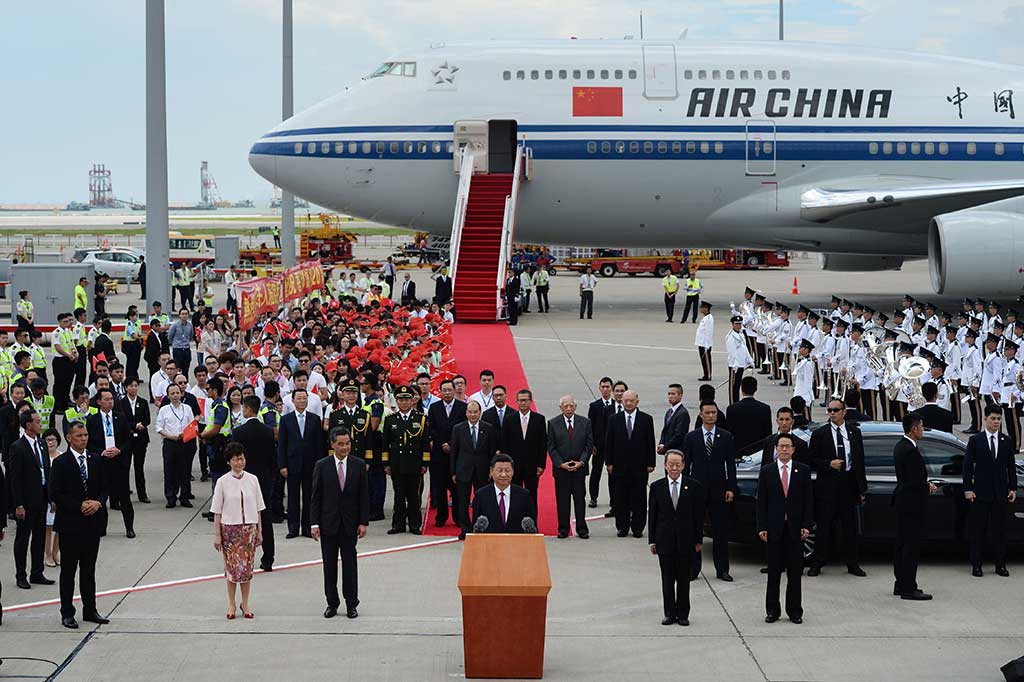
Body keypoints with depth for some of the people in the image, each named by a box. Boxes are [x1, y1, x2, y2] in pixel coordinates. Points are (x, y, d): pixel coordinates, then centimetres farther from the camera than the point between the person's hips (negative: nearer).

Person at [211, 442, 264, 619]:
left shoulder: (252, 480, 1)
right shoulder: (223, 482, -4)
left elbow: (258, 508, 6)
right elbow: (217, 511, -1)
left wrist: (259, 531, 6)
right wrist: (217, 535, -3)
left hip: (249, 528, 2)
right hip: (230, 528, -2)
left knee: (247, 567, 5)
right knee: (232, 566, 3)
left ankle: (245, 604, 17)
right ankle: (231, 604, 15)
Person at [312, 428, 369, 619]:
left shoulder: (359, 465, 0)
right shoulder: (322, 466, -2)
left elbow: (364, 496, 2)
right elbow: (315, 497, -1)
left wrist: (364, 522, -4)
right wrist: (314, 523, -6)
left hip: (350, 523, 0)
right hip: (328, 523, 0)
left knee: (350, 564, 4)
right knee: (329, 565, 6)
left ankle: (351, 604, 13)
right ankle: (332, 603, 16)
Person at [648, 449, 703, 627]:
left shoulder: (694, 486, -1)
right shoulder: (657, 487, 2)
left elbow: (699, 515, 1)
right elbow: (652, 515, 4)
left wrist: (698, 540, -1)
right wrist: (652, 540, 1)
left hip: (686, 540, -1)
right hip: (665, 540, 1)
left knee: (684, 579, 6)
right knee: (667, 579, 5)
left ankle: (683, 614, 15)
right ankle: (670, 614, 13)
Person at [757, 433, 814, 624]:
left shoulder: (803, 470, 5)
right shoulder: (767, 471, 4)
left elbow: (809, 500, 4)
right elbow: (761, 501, 3)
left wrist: (806, 525, -5)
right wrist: (762, 527, -5)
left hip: (795, 528, 0)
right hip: (774, 528, 0)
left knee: (795, 572, 4)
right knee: (774, 572, 4)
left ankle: (794, 611, 11)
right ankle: (772, 610, 12)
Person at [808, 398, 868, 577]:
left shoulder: (855, 432, 8)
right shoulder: (819, 433, 1)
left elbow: (860, 460, 10)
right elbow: (813, 460, 2)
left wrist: (862, 488, 6)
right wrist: (829, 464, -17)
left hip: (849, 483, 2)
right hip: (827, 484, -2)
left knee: (851, 526, 6)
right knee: (824, 526, 1)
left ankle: (853, 564, 15)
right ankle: (818, 563, 8)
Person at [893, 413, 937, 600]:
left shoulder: (900, 446, 10)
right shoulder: (911, 450, -22)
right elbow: (915, 481, -24)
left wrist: (926, 484, 5)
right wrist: (928, 487, -5)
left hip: (902, 500, 10)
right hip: (912, 502, -10)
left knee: (902, 543, 15)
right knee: (911, 545, -5)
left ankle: (901, 584, 22)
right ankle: (908, 588, -2)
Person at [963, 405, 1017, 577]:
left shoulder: (1007, 441, 8)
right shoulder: (975, 440, 0)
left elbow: (1011, 466, 11)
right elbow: (968, 466, -2)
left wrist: (1013, 488, 4)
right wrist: (968, 489, -8)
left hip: (1001, 493, 2)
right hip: (981, 492, -2)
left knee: (1000, 530, 6)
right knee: (978, 530, 2)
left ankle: (1000, 565, 11)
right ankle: (976, 565, 7)